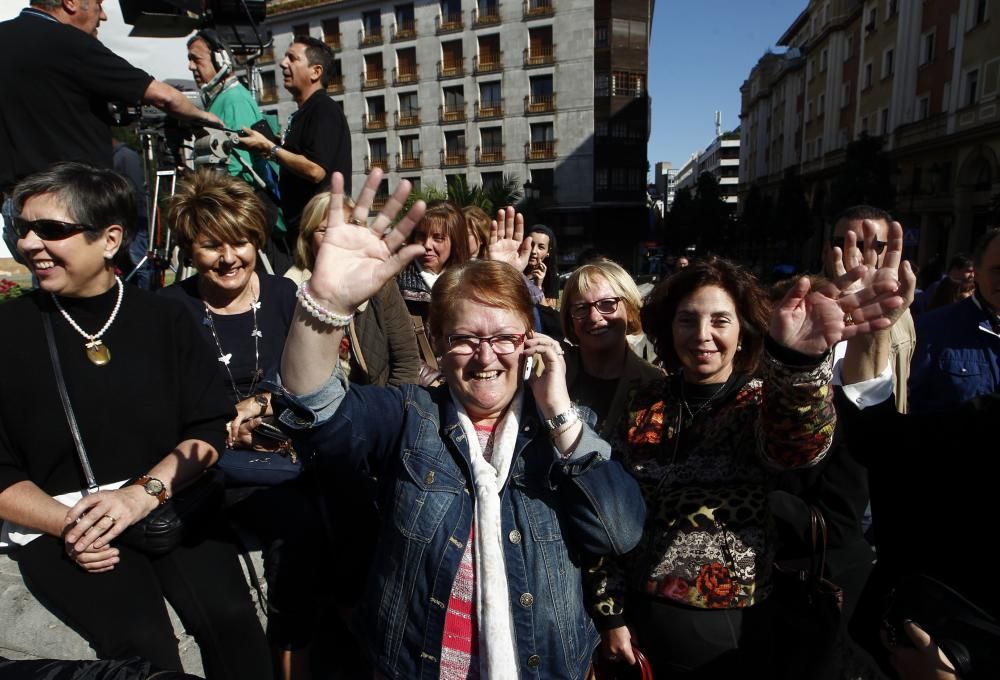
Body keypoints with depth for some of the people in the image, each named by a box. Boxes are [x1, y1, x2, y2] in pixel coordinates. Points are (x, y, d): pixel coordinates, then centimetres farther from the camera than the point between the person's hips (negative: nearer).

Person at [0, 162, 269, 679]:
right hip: (56, 520, -1)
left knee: (229, 617, -20)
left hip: (167, 504, 1)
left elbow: (210, 428, -1)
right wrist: (66, 525, -15)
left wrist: (144, 492, -16)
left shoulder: (163, 318, 3)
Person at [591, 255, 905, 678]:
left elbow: (797, 446, -34)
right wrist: (609, 610, 2)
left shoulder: (763, 401, -9)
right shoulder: (642, 409, -3)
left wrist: (796, 361, -52)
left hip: (738, 627, -1)